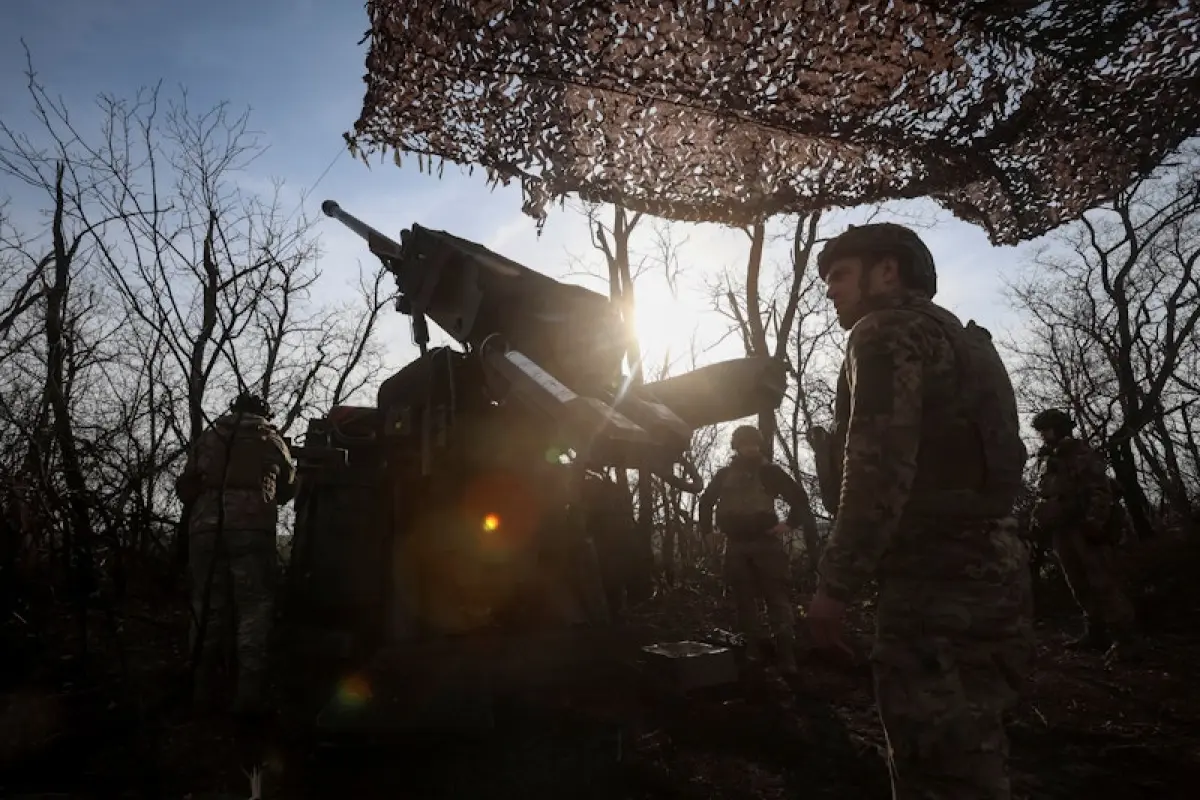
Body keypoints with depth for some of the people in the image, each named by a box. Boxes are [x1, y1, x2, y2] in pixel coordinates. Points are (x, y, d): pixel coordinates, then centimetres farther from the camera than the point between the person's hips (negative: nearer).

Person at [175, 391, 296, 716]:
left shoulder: (207, 437, 20)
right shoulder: (272, 439, 18)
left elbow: (184, 488, 17)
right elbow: (288, 488, 27)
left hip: (205, 528, 3)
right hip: (252, 528, -2)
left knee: (208, 606, 11)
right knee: (254, 607, -2)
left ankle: (203, 691, 14)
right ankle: (248, 694, -9)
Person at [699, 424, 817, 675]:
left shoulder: (769, 471, 4)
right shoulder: (724, 474, 11)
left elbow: (799, 497, 6)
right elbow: (706, 501, 24)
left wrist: (790, 523, -6)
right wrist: (707, 529, 15)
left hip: (766, 542, -3)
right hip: (736, 545, 3)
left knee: (778, 597, -7)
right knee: (744, 599, 7)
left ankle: (786, 656, -6)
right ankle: (753, 650, 16)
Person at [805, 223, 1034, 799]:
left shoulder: (888, 330, -6)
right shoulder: (963, 340, 23)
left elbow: (879, 466, -19)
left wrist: (834, 586, -16)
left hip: (937, 585, -10)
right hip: (990, 575, 10)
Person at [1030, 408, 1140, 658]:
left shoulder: (1081, 454, -4)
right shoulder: (1048, 462, 18)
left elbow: (1100, 491, -13)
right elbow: (1043, 499, 22)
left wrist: (1095, 522, -22)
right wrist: (1041, 524, 14)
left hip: (1085, 529, -8)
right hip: (1062, 531, 8)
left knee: (1104, 585, -8)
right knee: (1081, 587, 10)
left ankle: (1124, 637, -4)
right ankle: (1096, 634, 17)